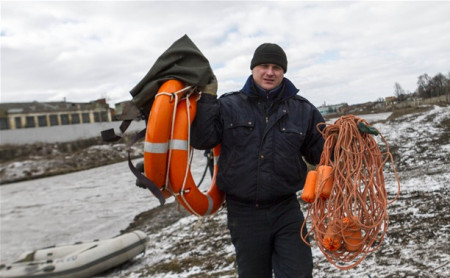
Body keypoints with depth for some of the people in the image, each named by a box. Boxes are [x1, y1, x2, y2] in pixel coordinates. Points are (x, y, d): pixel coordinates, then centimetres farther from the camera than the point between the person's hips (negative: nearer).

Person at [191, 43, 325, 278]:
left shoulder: (303, 110, 3)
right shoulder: (228, 106, -1)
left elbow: (320, 153, 8)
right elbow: (201, 140, -10)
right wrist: (207, 98, -14)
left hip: (286, 211, 1)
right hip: (244, 213, 0)